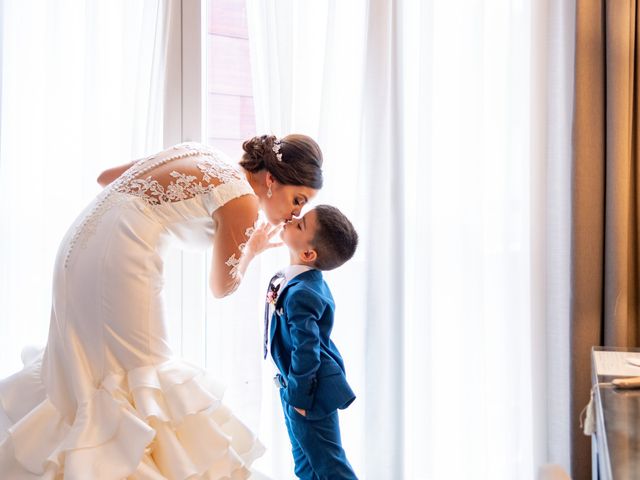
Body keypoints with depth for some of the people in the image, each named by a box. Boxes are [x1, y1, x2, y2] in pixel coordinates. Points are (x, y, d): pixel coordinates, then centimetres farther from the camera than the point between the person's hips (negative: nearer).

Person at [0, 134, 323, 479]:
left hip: (80, 243, 9)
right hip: (119, 260, -9)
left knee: (83, 366, 20)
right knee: (141, 371, 5)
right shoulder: (243, 201, -7)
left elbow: (106, 177, 20)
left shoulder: (200, 156, 15)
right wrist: (254, 250, 19)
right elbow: (221, 286, 5)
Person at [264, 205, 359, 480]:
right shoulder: (307, 281, 0)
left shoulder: (300, 294, -30)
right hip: (296, 387, 10)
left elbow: (305, 349, -29)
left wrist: (299, 396, -18)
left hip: (311, 393, -10)